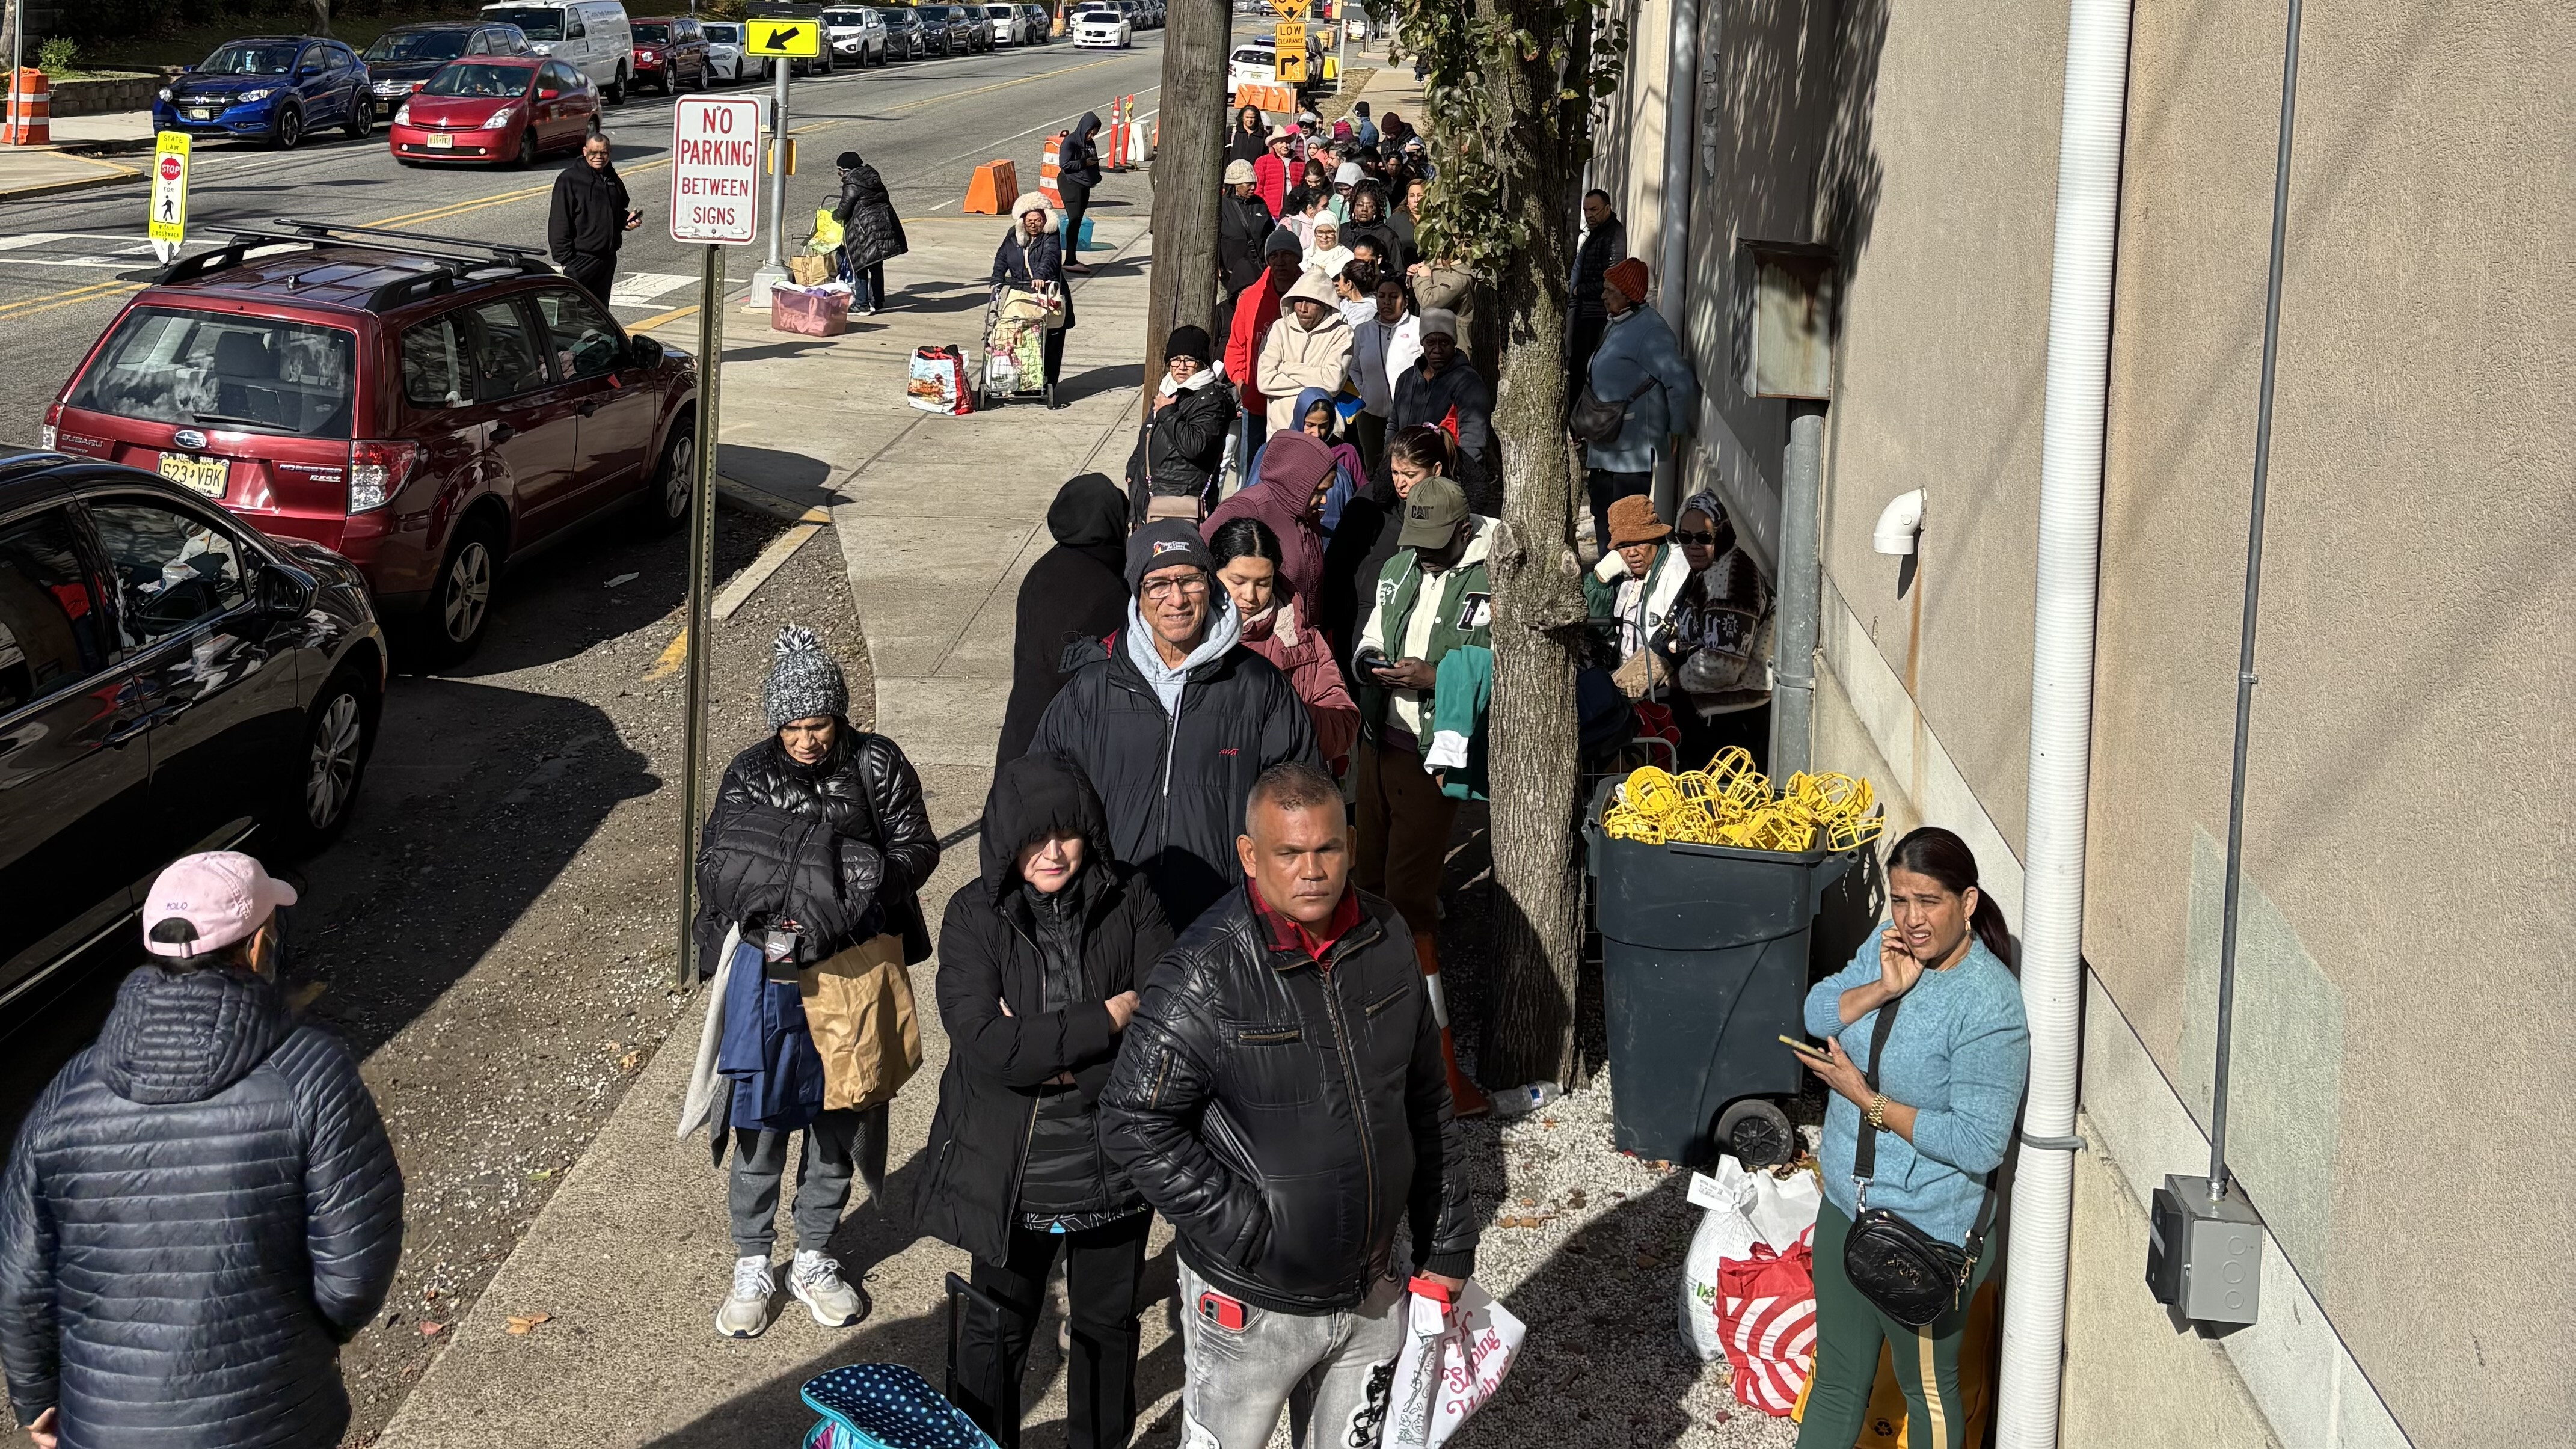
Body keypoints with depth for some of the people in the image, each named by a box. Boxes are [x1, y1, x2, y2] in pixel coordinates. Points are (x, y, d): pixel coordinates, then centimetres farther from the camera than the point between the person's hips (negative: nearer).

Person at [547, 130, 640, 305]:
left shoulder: (612, 178, 11)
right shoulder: (569, 179, -9)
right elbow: (559, 223, -11)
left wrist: (627, 220, 2)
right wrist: (565, 257, -16)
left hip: (608, 258, 7)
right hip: (581, 257, -7)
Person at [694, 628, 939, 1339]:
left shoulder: (877, 765, -4)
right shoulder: (750, 774, 0)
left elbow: (918, 849, 0)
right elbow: (714, 866, 3)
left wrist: (869, 874, -20)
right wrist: (761, 920, -15)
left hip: (853, 970, 0)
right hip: (766, 970, 0)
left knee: (838, 1119, 11)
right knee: (761, 1119, 5)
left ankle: (814, 1260, 28)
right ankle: (752, 1267, 20)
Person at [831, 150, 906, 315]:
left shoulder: (852, 185, -13)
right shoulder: (872, 177, 12)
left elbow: (844, 210, -11)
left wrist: (835, 215, 13)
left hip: (865, 230, -9)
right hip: (884, 225, 9)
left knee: (860, 266, 0)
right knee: (876, 266, 16)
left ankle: (862, 304, 1)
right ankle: (878, 303, 22)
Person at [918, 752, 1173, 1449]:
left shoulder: (1129, 903, -7)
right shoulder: (974, 916, -11)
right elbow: (985, 1045, -22)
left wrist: (1047, 1050, -21)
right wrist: (1108, 1019, -20)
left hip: (1114, 1166, 2)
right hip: (1011, 1173, -2)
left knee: (1108, 1324, 21)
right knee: (996, 1333, 14)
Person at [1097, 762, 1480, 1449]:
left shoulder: (1387, 940, -1)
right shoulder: (1207, 972, -20)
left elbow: (1427, 1105, 8)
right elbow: (1133, 1121, -19)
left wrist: (1447, 1248, 10)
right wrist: (1245, 1228, -19)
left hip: (1372, 1297, 5)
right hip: (1250, 1307, -5)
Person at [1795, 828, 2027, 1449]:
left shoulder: (1990, 1007, -26)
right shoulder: (1890, 945, -3)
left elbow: (1978, 1145, -27)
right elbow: (1818, 1012, -2)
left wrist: (1865, 1100, -24)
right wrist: (1884, 988, -19)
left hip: (1927, 1237, -7)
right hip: (1846, 1205, 7)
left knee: (1927, 1388, 15)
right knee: (1837, 1379, 21)